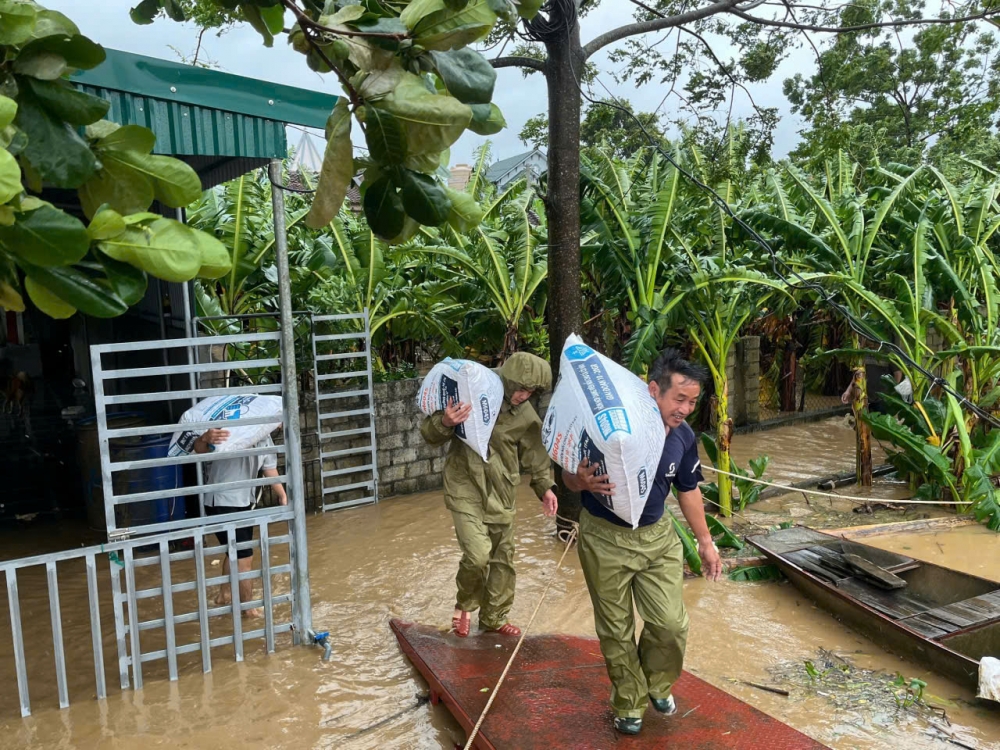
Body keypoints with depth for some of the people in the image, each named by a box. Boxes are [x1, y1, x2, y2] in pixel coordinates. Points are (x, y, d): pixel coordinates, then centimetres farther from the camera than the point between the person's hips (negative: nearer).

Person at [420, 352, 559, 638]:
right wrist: (444, 422, -30)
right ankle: (465, 604, 14)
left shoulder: (527, 417, -3)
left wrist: (545, 487, -5)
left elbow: (536, 455, 10)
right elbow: (429, 434, -8)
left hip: (501, 494, 4)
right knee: (478, 555, -17)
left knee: (503, 559, 13)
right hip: (466, 489, -4)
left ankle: (494, 618, 35)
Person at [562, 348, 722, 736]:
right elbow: (569, 475, -15)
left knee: (671, 624, 2)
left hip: (657, 536, 4)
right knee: (616, 631, 10)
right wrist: (583, 482, -39)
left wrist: (705, 541, 12)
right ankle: (629, 704, 35)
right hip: (606, 539, -3)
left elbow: (688, 490, 8)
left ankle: (658, 684, 35)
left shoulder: (684, 437, -9)